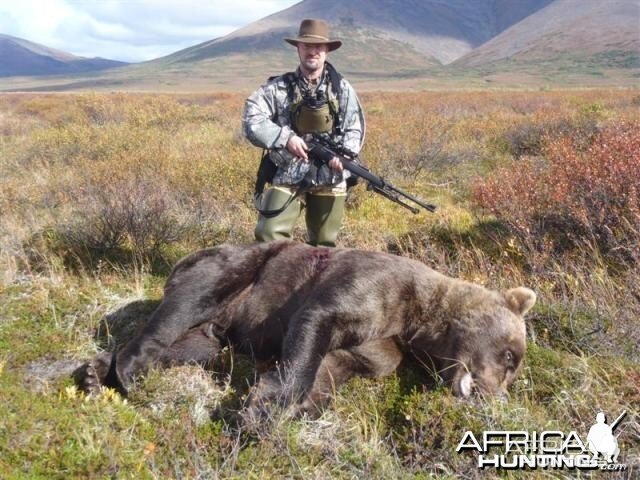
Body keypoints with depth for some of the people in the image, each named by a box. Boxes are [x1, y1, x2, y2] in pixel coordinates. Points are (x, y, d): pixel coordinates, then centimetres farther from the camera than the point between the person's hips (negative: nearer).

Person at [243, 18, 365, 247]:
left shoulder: (341, 88, 6)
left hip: (330, 179, 2)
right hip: (288, 176, -2)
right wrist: (286, 137, -20)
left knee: (324, 243, 12)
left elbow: (355, 129, 5)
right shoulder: (278, 87, -1)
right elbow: (251, 119, -8)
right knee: (269, 236, -11)